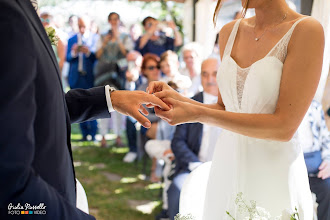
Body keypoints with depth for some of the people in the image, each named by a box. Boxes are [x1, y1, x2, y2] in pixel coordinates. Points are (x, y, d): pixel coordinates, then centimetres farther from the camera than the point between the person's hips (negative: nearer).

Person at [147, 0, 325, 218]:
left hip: (273, 174, -5)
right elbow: (225, 109, 10)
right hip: (227, 167, 5)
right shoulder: (229, 32, 3)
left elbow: (284, 127, -19)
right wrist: (179, 100, -7)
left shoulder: (307, 30, -14)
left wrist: (198, 114, -21)